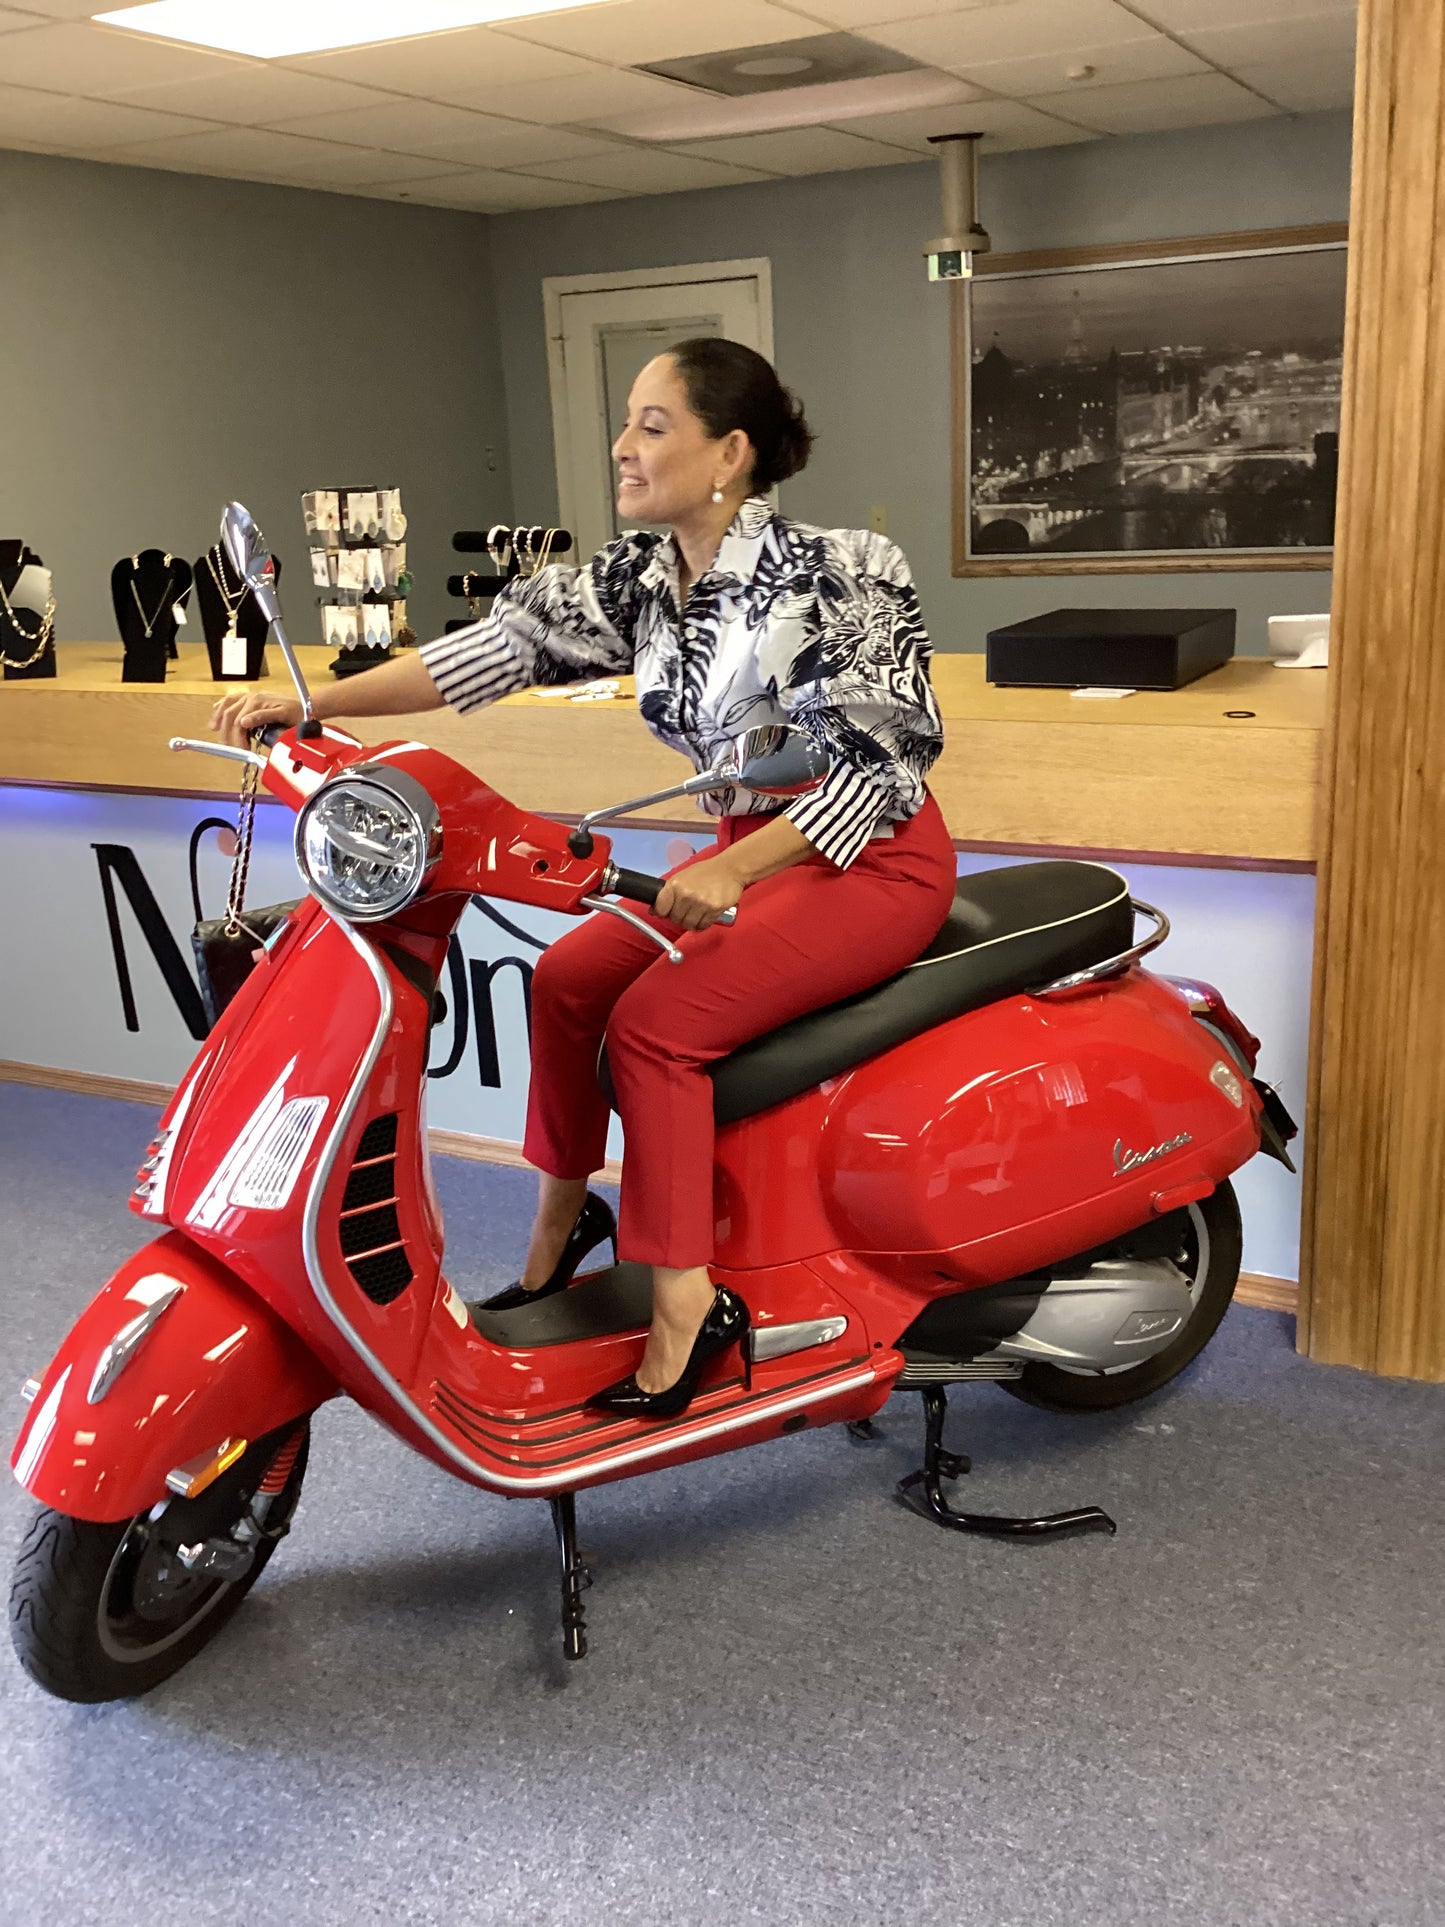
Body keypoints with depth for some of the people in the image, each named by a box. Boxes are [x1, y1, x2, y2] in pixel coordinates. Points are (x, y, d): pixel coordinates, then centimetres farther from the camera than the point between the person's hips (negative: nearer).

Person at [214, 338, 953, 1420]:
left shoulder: (821, 576, -21)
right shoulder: (644, 576, 1)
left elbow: (878, 761, -23)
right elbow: (507, 643, -7)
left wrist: (730, 872, -33)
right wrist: (312, 706, -16)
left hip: (874, 857, -8)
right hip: (758, 847, 8)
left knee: (655, 1025, -22)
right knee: (570, 977, -2)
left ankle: (688, 1307, -13)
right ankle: (561, 1221, 15)